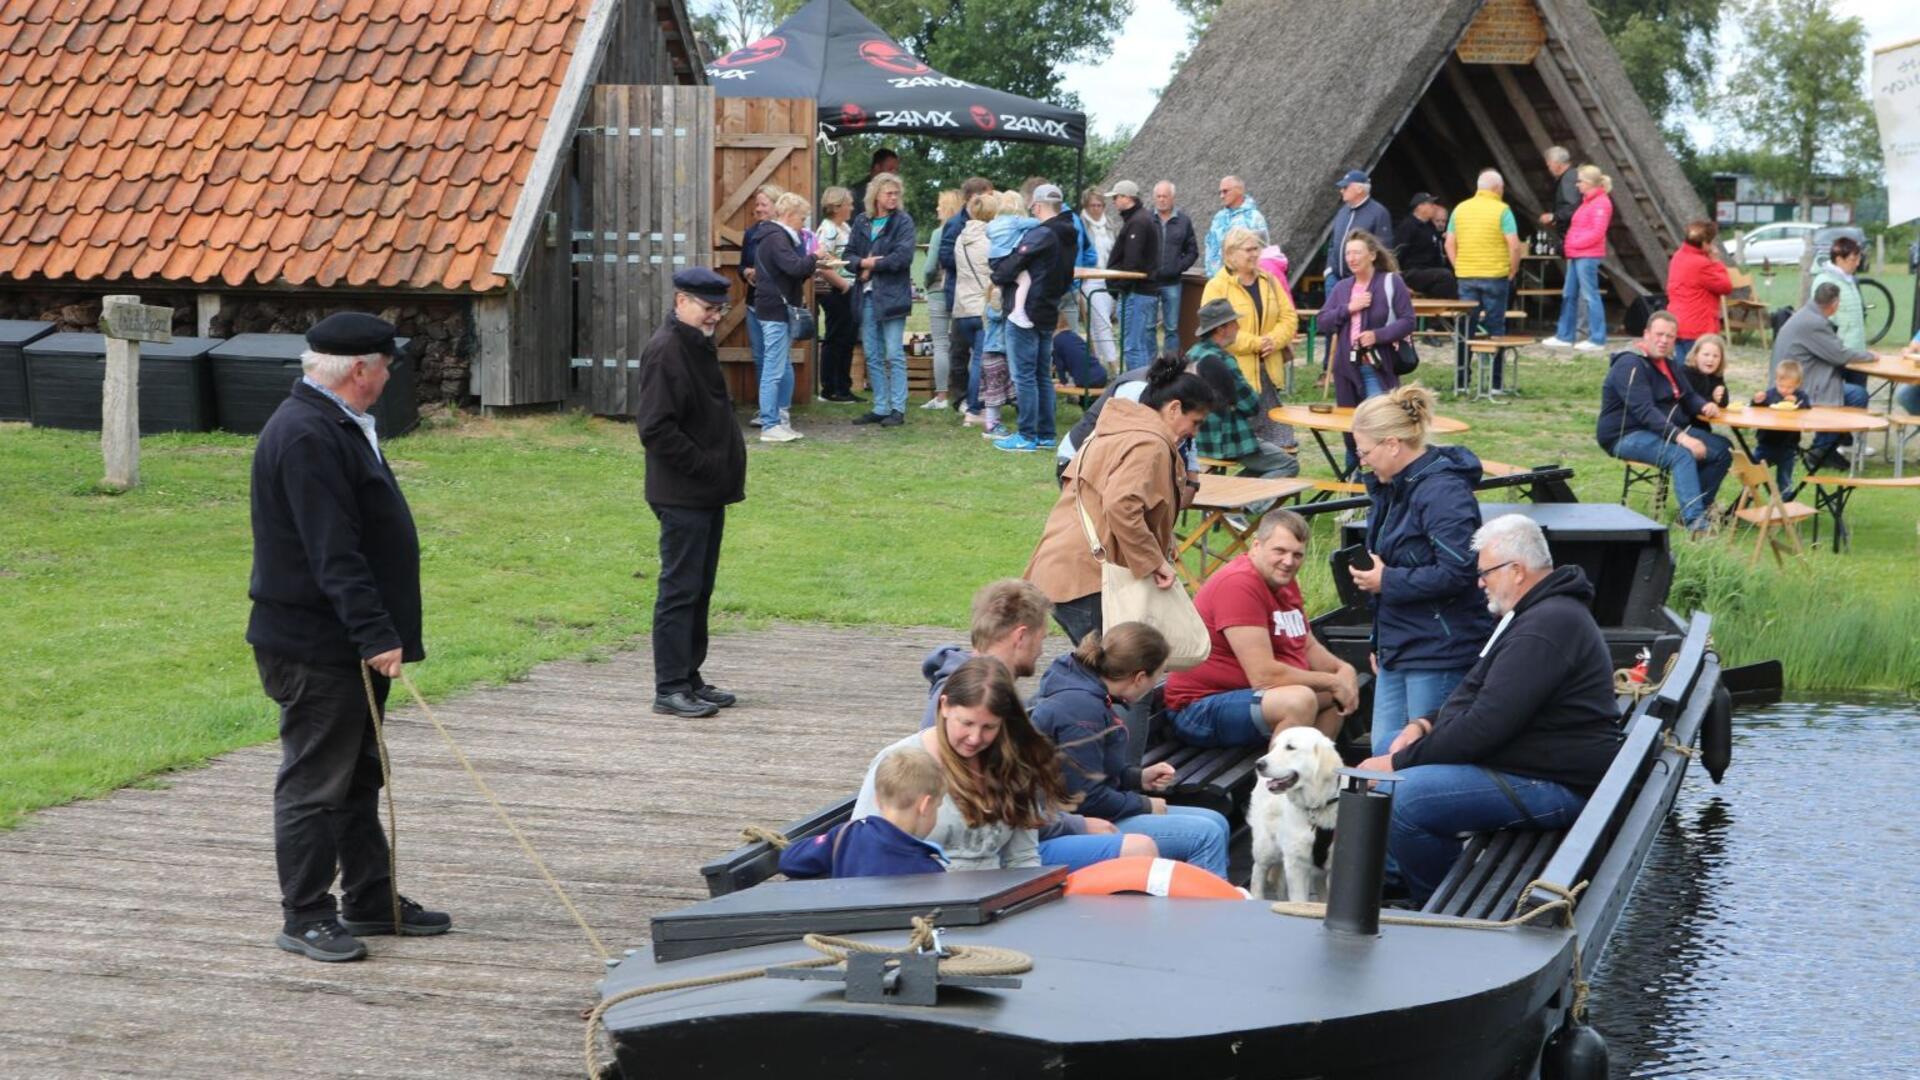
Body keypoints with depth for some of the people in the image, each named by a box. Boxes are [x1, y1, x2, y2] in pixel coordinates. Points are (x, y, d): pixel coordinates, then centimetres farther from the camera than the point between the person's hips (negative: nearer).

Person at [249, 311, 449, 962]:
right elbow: (334, 555, -26)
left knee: (358, 777, 17)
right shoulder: (305, 436, -20)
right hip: (315, 646, -11)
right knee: (314, 782, -3)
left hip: (351, 644, 11)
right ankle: (304, 918, 4)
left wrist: (379, 631, 22)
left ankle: (369, 901, 27)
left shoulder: (338, 426, 14)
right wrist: (375, 634, -28)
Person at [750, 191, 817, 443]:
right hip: (776, 311, -11)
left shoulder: (775, 237, 18)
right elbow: (794, 267, -27)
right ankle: (770, 425, -4)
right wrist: (814, 259, -10)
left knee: (785, 369, 15)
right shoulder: (777, 239, -15)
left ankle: (782, 420, 20)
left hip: (775, 311, 11)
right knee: (774, 370, -7)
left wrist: (811, 266, 6)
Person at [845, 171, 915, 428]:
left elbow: (903, 256, -14)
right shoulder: (861, 222, 11)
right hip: (867, 296, 5)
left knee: (895, 355, -4)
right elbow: (850, 254, 9)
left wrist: (873, 265, -10)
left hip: (892, 296, -5)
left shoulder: (903, 221, -3)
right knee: (872, 356, 9)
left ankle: (898, 409, -1)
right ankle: (880, 408, 15)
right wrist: (862, 263, -12)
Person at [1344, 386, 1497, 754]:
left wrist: (1387, 581, -17)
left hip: (1440, 653, -10)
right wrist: (1380, 645, 23)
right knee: (1385, 750, 11)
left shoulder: (1443, 492, -19)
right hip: (1399, 647, 10)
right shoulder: (1394, 488, 13)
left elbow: (1457, 572, -27)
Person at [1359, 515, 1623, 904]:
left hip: (1557, 785, -12)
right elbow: (1481, 697, 25)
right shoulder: (1541, 612, 17)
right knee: (1390, 748, 17)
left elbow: (1483, 727, -26)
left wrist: (1398, 763, -17)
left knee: (1399, 799, -26)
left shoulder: (1544, 630, -22)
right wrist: (1425, 724, 6)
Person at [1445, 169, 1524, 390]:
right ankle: (1495, 382, 4)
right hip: (1495, 276, -3)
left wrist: (1459, 267, 13)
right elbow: (1514, 246, -12)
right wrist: (1512, 272, -1)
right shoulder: (1501, 210, -7)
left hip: (1466, 277, 4)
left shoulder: (1460, 209, 6)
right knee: (1495, 328, 4)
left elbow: (1450, 244, 7)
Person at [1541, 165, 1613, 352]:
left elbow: (1597, 232, -19)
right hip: (1576, 255, 10)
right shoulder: (1587, 201, 19)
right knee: (1569, 295, 12)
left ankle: (1597, 340, -4)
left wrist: (1575, 243, -14)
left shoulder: (1601, 203, -12)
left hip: (1588, 256, -10)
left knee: (1590, 295, -7)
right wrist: (1569, 245, 8)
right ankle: (1564, 337, 18)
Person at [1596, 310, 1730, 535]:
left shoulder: (1667, 364, 14)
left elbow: (1688, 396, 23)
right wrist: (1680, 437, -38)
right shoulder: (1631, 365, -17)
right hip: (1628, 437, -10)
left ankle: (1698, 508, 3)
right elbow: (1644, 412, -28)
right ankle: (1695, 522, -44)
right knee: (1681, 454, -35)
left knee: (1722, 448, 1)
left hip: (1668, 431, 10)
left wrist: (1705, 406, -3)